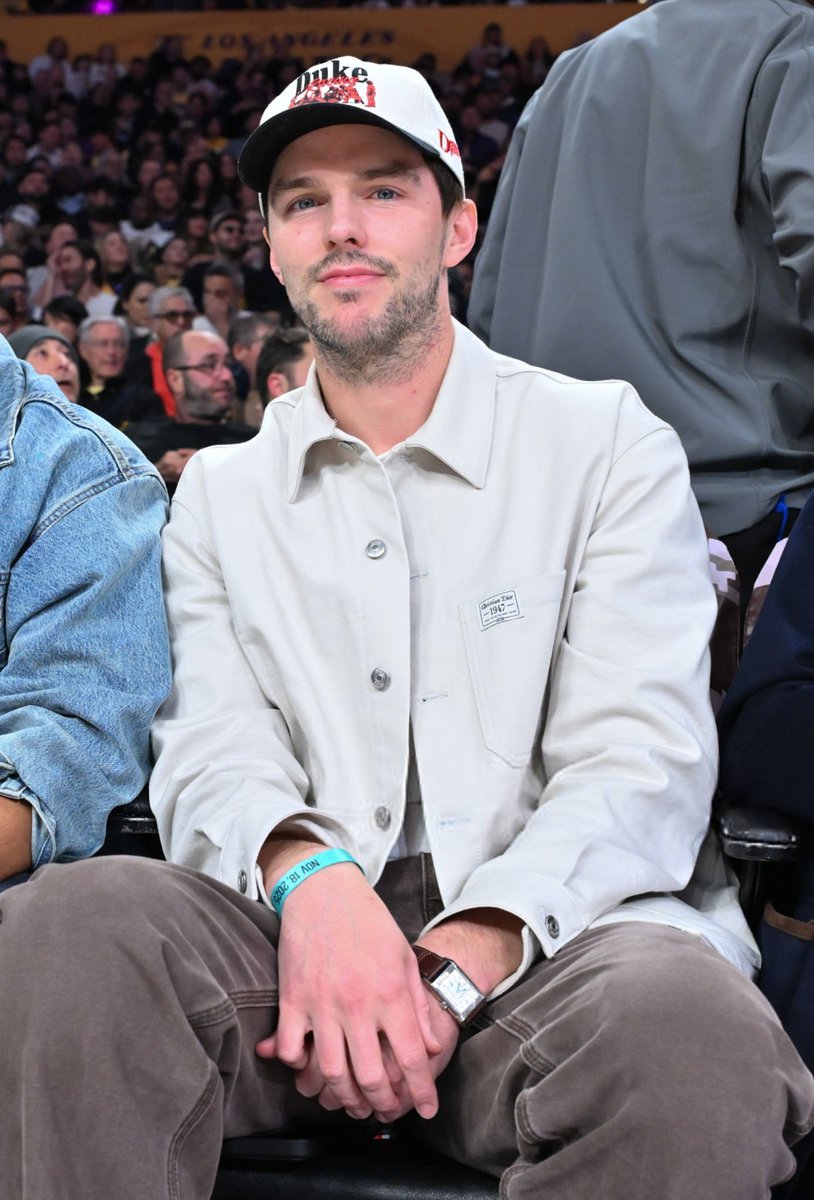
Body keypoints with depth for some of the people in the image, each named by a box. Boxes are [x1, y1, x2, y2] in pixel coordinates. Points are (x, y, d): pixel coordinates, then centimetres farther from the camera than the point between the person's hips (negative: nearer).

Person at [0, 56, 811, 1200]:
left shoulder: (607, 443, 8)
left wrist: (458, 967, -20)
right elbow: (212, 745, 4)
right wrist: (308, 873, -22)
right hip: (296, 924, 3)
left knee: (687, 1021, -37)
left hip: (549, 925, -2)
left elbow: (639, 759, -3)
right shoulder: (220, 492, 18)